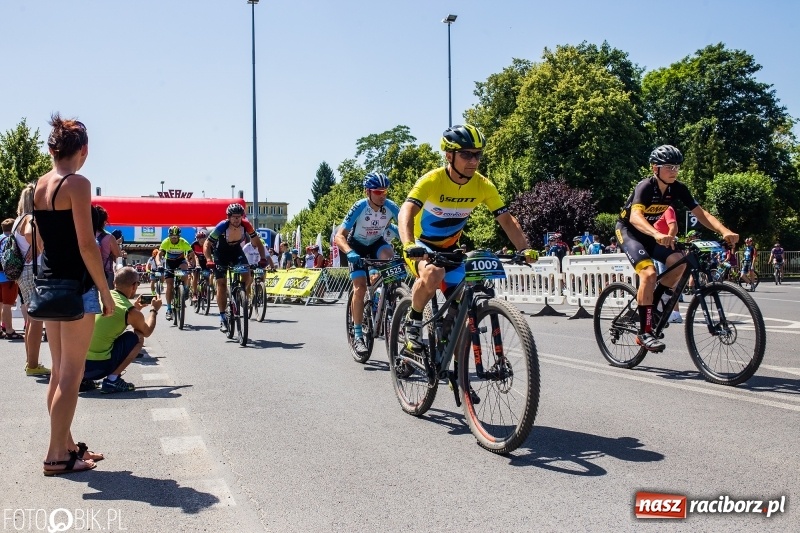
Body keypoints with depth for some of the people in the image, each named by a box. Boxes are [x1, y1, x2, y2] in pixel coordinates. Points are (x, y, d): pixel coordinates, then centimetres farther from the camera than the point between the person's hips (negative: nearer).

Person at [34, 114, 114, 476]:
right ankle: (56, 457, 5)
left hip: (48, 283, 8)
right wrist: (106, 293, -12)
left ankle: (67, 445, 25)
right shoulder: (77, 183, -13)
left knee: (59, 372, 15)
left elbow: (42, 242, 16)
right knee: (71, 375, -1)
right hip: (76, 286, -8)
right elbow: (87, 245, -17)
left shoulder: (37, 186, 11)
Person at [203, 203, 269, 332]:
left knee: (247, 276, -19)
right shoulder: (221, 227, -31)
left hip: (236, 251, 2)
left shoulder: (246, 225, -24)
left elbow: (258, 242, -14)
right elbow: (207, 245, -26)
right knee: (221, 284, -8)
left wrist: (263, 258, -28)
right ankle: (222, 318, -2)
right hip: (220, 253, -2)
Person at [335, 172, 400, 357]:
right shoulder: (359, 208, -28)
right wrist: (349, 253, -51)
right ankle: (357, 335, -8)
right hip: (357, 246, -2)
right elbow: (339, 236, -32)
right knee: (360, 288, -15)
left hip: (377, 243, 2)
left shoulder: (390, 206, -22)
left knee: (389, 254, -33)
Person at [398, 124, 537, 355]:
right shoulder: (432, 181, -27)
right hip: (421, 245, -5)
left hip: (449, 248, 5)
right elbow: (406, 212, -39)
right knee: (433, 274, -37)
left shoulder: (483, 185, -14)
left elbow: (507, 219, -12)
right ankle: (413, 321, -11)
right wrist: (409, 246, -58)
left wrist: (525, 248, -28)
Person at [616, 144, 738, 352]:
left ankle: (652, 306, 2)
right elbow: (635, 217, -43)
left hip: (649, 233, 6)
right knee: (649, 272, -27)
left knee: (678, 262, -18)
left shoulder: (678, 189, -8)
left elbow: (701, 213, -13)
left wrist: (724, 231, -31)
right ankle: (644, 332, -21)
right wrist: (657, 234, -61)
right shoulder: (645, 187, -26)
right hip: (628, 230, -6)